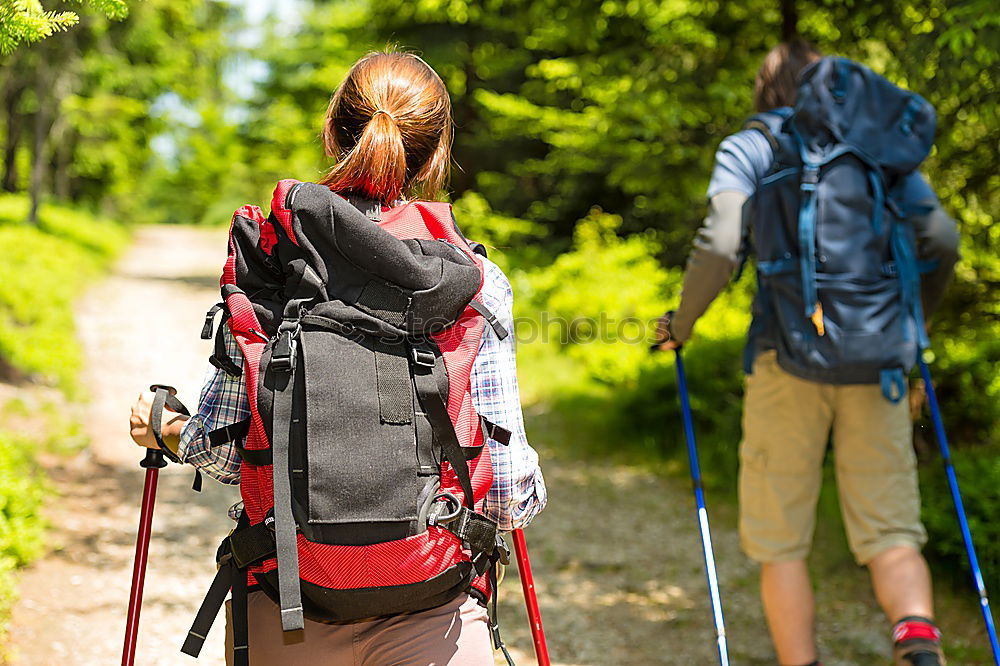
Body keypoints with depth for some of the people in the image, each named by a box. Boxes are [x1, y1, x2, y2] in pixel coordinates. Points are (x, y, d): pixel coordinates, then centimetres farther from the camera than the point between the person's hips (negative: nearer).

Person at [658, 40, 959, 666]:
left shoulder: (748, 148, 5)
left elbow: (721, 245, -11)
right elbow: (941, 237, 6)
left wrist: (682, 321, 4)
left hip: (789, 356, -2)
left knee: (781, 541, 9)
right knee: (889, 528, 5)